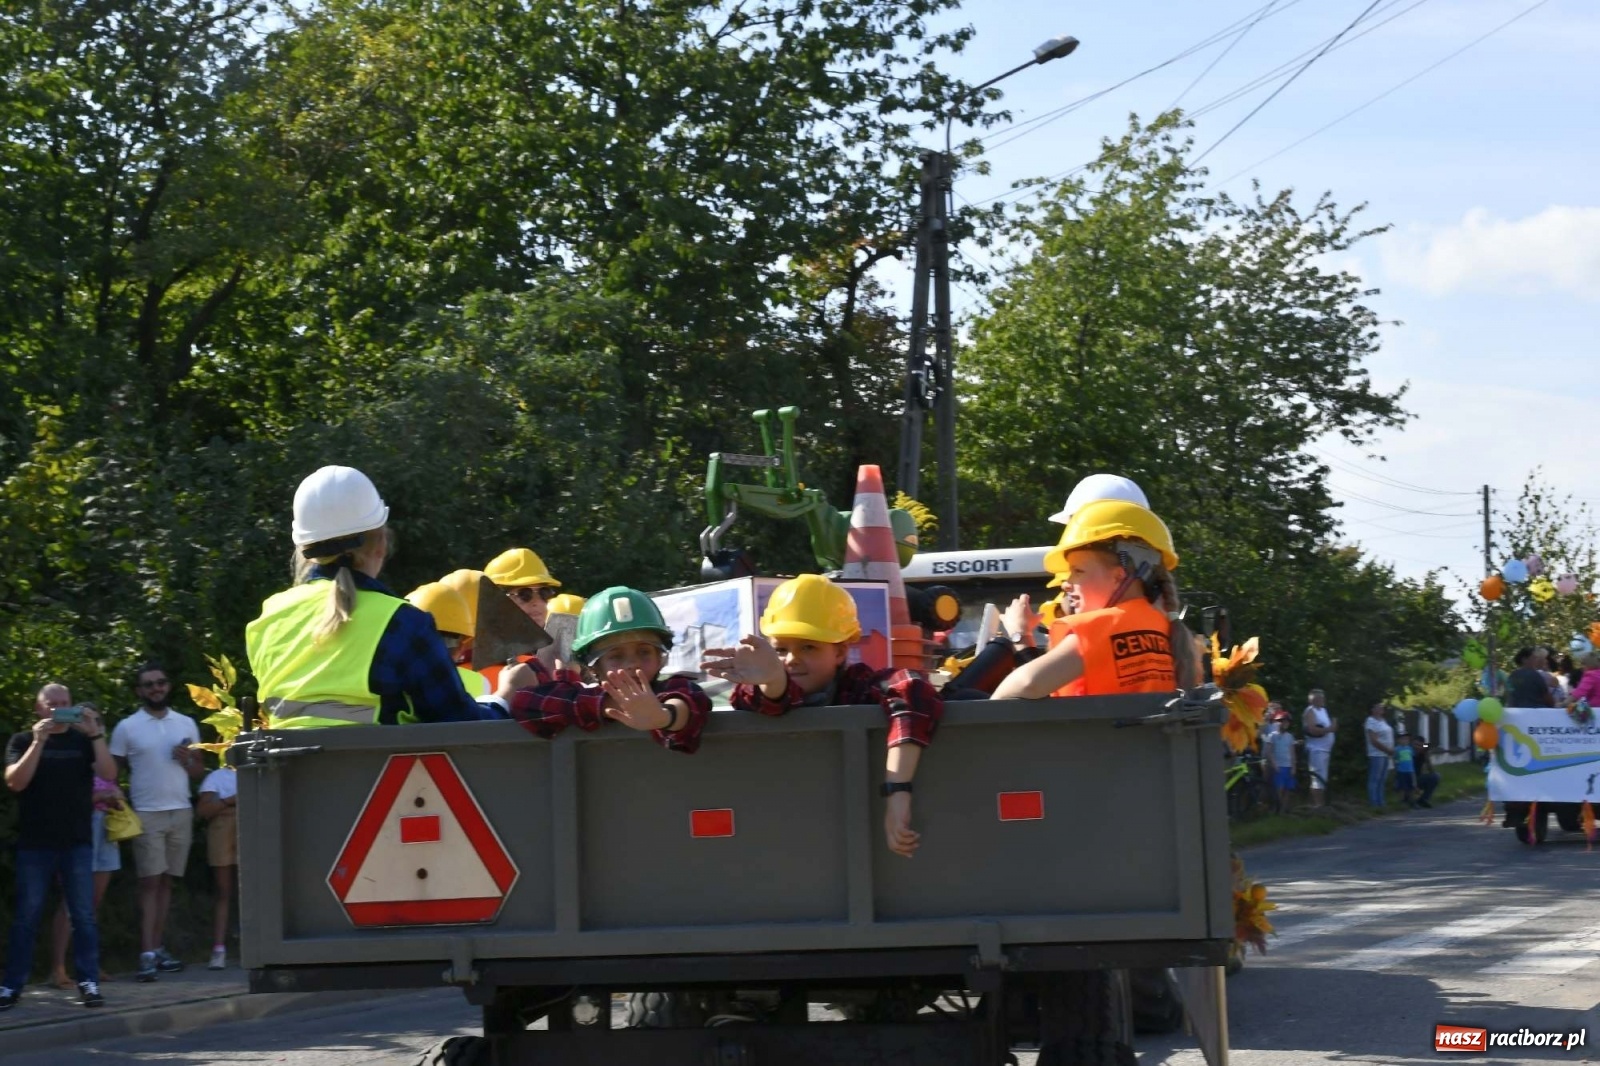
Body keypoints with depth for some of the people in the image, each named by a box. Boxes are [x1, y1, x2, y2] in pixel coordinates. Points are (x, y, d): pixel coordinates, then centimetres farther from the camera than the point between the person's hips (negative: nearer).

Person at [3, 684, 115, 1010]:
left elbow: (109, 773, -5)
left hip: (78, 843, 1)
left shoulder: (83, 740, 10)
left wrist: (96, 734, -15)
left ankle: (88, 982, 4)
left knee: (83, 916, 0)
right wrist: (39, 741, -17)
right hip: (34, 844, -1)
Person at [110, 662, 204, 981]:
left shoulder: (186, 724, 10)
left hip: (181, 812, 3)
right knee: (150, 882, -8)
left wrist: (187, 761, -7)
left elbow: (199, 770, 13)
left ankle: (157, 947, 8)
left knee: (166, 882, 5)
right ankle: (147, 954, -12)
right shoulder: (127, 728, 1)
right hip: (147, 815, -3)